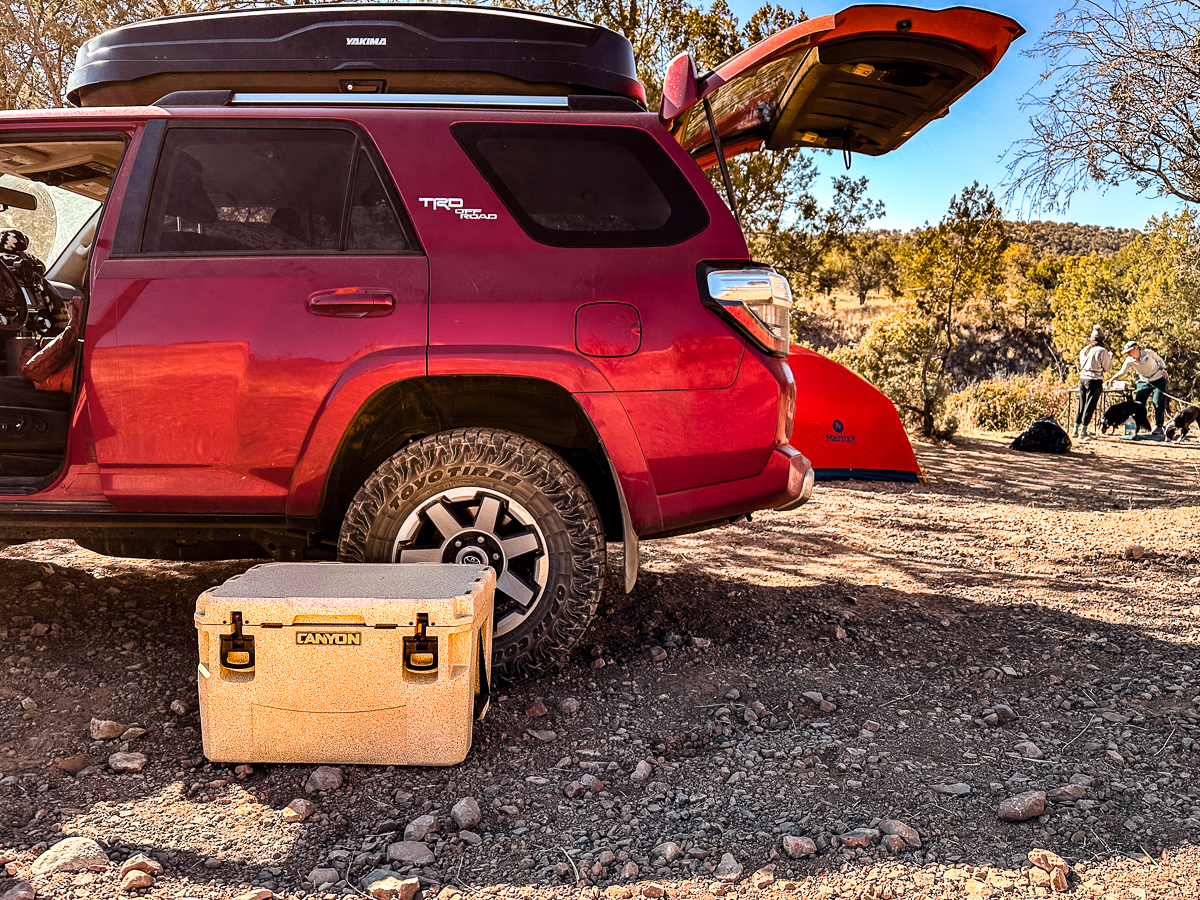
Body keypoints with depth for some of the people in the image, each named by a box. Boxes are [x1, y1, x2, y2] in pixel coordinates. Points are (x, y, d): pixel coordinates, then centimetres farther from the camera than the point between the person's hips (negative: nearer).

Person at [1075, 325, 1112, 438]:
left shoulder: (1084, 350, 9)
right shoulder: (1102, 351, -9)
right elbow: (1107, 368, -1)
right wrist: (1110, 357, 17)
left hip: (1083, 378, 6)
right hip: (1095, 380, -6)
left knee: (1081, 404, 14)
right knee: (1090, 406, 0)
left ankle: (1076, 430, 14)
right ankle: (1083, 432, 1)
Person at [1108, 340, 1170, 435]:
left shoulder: (1148, 352, -16)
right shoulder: (1129, 360, -12)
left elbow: (1159, 359, 1)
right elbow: (1122, 372, -16)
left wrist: (1163, 369, -12)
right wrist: (1112, 379, -30)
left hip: (1158, 380, -3)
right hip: (1144, 382, 3)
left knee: (1159, 403, -6)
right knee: (1138, 403, -5)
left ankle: (1158, 426, 3)